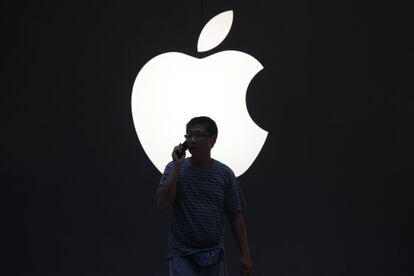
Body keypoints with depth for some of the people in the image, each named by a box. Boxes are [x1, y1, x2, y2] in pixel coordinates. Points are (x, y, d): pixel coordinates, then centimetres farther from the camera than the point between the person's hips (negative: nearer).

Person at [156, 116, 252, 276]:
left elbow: (235, 217, 4)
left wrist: (245, 254, 0)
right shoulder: (175, 168, -1)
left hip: (214, 256, 2)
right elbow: (162, 203, -15)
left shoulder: (225, 174, 1)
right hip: (182, 255, -2)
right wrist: (177, 166, -15)